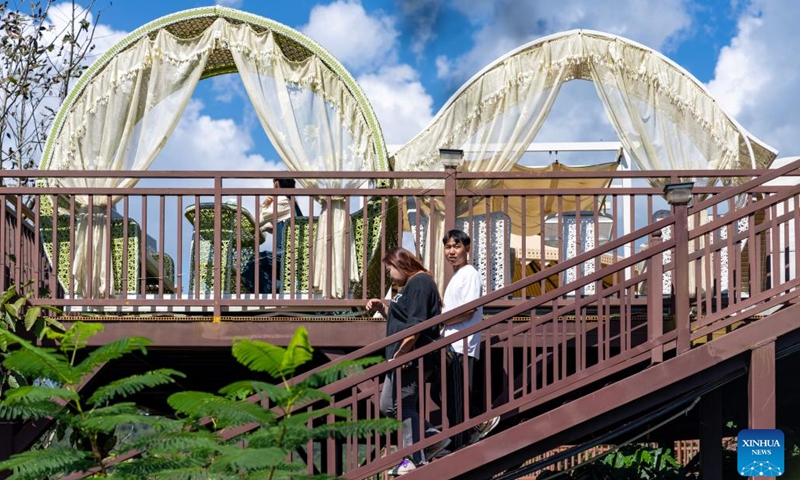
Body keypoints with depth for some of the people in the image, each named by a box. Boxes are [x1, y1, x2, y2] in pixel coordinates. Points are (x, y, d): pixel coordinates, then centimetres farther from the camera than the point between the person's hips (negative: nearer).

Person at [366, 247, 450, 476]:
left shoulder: (419, 282, -12)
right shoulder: (409, 286, 21)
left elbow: (416, 324, -21)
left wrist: (402, 352, -23)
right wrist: (382, 308, 15)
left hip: (412, 357, -11)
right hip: (403, 357, 11)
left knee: (404, 406, -7)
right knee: (388, 406, 12)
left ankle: (414, 459, -3)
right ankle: (433, 438, 14)